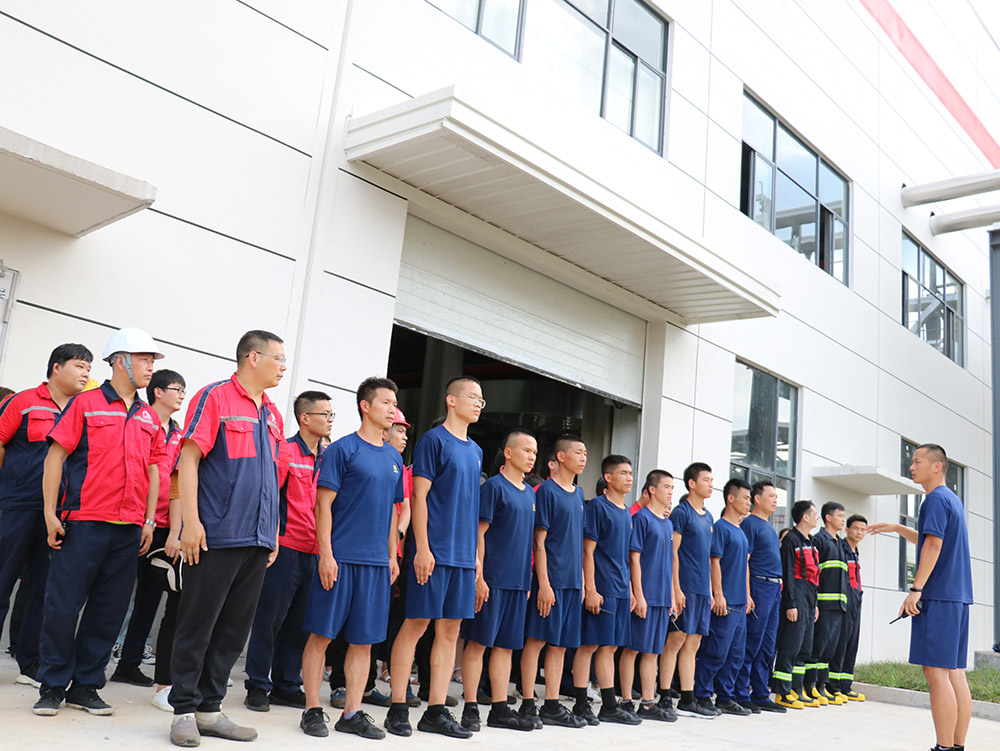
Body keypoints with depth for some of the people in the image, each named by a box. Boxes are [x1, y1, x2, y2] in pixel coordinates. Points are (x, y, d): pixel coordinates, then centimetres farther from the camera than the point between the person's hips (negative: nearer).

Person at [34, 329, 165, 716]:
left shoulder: (149, 418, 15)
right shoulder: (86, 403, 1)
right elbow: (55, 456, -2)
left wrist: (149, 520, 12)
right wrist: (50, 512, -8)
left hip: (129, 528, 5)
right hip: (84, 522, -5)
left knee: (108, 611, 7)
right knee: (63, 606, -1)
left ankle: (86, 686, 17)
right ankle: (53, 686, 14)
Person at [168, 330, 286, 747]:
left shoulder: (272, 414, 17)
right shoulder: (214, 398, -4)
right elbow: (188, 459, -9)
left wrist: (273, 531, 18)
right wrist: (191, 521, -16)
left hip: (257, 540, 7)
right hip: (216, 536, -7)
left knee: (234, 630, 10)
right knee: (198, 626, 0)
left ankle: (209, 709, 20)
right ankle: (184, 711, 12)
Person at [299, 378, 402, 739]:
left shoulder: (394, 458, 14)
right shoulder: (343, 449, -4)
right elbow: (324, 504, -7)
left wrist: (392, 556, 14)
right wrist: (326, 553, -13)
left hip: (376, 562, 6)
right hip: (340, 557, -5)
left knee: (364, 640, 8)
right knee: (322, 633, 1)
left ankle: (352, 713, 16)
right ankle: (312, 709, 13)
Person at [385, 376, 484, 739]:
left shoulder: (475, 451, 17)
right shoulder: (433, 440, -4)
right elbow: (419, 498, -9)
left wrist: (475, 552, 15)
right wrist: (422, 548, -16)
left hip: (463, 555, 7)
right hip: (434, 551, -7)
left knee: (450, 630, 7)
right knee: (416, 624, -2)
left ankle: (436, 711, 14)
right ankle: (398, 709, 7)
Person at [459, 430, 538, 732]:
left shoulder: (529, 493, 15)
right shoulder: (494, 486, -7)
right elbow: (479, 533, -10)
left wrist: (528, 579, 17)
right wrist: (478, 578, -15)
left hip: (517, 581, 7)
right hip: (491, 579, -7)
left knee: (506, 645, 10)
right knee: (478, 642, -1)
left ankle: (500, 709, 16)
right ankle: (470, 708, 6)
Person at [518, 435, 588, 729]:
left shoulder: (579, 494, 15)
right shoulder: (547, 490, -7)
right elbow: (539, 541, -10)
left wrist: (582, 581, 16)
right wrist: (544, 583, -15)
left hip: (572, 580, 7)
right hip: (551, 578, -7)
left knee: (561, 643, 9)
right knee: (536, 639, -3)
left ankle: (552, 706, 16)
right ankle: (528, 705, 5)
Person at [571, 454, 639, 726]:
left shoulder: (626, 512, 16)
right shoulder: (597, 507, -7)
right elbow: (588, 551, -12)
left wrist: (630, 588, 18)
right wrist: (591, 589, -17)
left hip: (621, 589, 8)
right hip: (601, 588, -8)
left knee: (609, 647, 12)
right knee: (589, 644, -3)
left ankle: (610, 706, 17)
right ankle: (581, 705, 5)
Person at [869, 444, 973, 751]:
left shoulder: (936, 499, -9)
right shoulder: (952, 499, 20)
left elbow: (933, 545, -19)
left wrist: (916, 589, -21)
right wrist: (898, 528, 32)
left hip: (937, 597, -10)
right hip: (957, 597, 10)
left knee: (937, 672, -9)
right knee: (955, 672, 9)